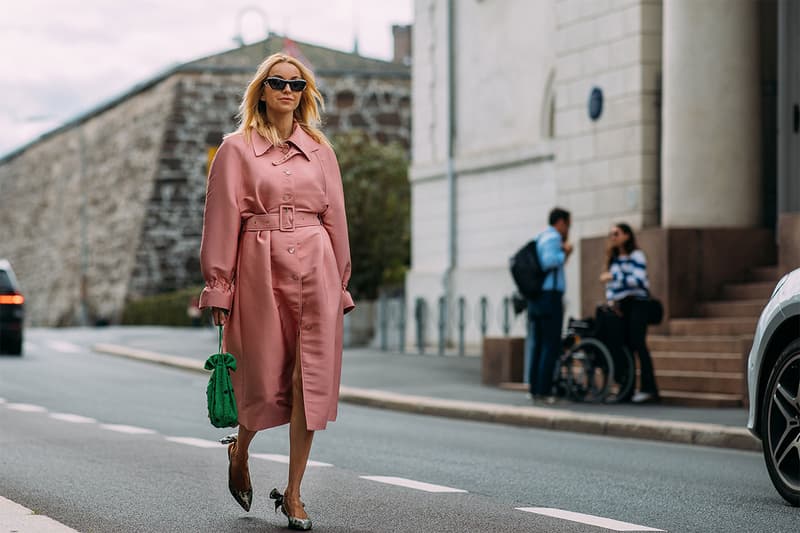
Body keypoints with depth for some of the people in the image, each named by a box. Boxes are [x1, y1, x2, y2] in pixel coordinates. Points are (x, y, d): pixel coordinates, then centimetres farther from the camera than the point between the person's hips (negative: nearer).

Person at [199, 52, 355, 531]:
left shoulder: (320, 150, 11)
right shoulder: (237, 149, 2)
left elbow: (335, 219, 13)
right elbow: (222, 222, 0)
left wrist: (340, 285, 9)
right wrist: (219, 289, -4)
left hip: (314, 269, 2)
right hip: (260, 271, -2)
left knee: (310, 380, -4)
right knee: (265, 379, 1)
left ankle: (293, 492, 5)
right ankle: (240, 451, 34)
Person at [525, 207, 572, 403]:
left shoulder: (540, 237, 19)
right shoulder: (553, 237, -9)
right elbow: (549, 261, -24)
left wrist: (564, 252, 21)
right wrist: (565, 253, -8)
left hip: (535, 297, 9)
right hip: (550, 295, -9)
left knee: (537, 344, 9)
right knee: (551, 345, -8)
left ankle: (534, 389, 9)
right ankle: (543, 390, -12)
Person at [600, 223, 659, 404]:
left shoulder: (636, 256, -5)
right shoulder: (613, 259, 17)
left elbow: (639, 280, -17)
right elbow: (610, 283, 21)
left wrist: (614, 277, -20)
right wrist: (611, 300, 3)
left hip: (637, 303, -7)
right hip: (621, 307, 7)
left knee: (638, 344, -13)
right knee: (625, 346, 4)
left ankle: (648, 388, -14)